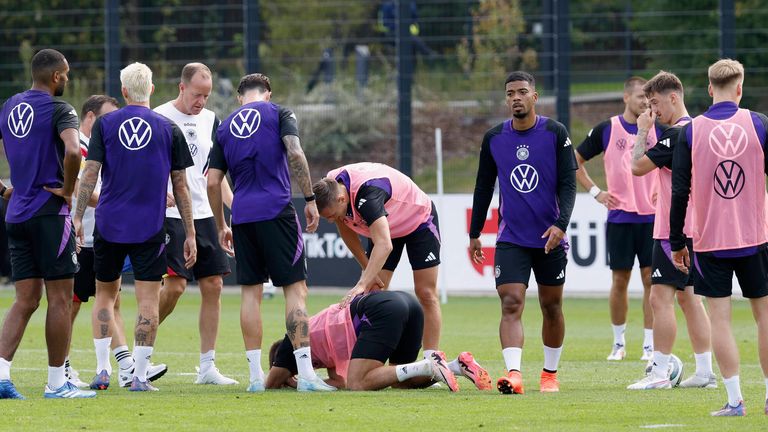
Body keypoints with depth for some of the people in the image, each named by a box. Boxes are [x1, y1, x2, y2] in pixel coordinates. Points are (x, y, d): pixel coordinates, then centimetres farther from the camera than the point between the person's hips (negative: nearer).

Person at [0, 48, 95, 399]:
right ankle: (56, 382, 3)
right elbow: (72, 151, -27)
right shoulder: (58, 110, -10)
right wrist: (68, 189, -13)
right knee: (60, 298, 1)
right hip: (49, 212, -7)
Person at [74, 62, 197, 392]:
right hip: (150, 227, -1)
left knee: (105, 294, 16)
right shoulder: (168, 129, 2)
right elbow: (180, 185, 3)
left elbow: (90, 173, -5)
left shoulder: (105, 124, 1)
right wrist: (189, 234, 7)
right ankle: (140, 375, -6)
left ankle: (103, 368, 11)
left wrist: (78, 216, -2)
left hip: (109, 225, 1)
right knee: (148, 300, 0)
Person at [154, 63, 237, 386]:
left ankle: (207, 367, 7)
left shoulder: (210, 120, 13)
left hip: (203, 214, 7)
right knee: (174, 286, -15)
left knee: (213, 286, 2)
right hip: (170, 215, -7)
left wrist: (233, 204, 9)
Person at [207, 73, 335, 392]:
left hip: (242, 216, 4)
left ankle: (256, 376, 6)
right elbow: (295, 154, -12)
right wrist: (310, 199, -8)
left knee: (251, 292, 9)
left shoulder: (225, 128, 14)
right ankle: (306, 374, -10)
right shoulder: (278, 114, 4)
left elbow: (212, 182, 13)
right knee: (295, 288, -3)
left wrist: (221, 227, 22)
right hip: (276, 209, -4)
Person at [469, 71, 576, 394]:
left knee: (551, 307, 9)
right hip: (510, 240, 1)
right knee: (511, 304, -15)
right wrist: (474, 234, 14)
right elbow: (484, 187, 13)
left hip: (550, 238, -1)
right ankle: (513, 374, -26)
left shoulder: (555, 134, -4)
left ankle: (550, 374, 24)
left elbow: (568, 183, -7)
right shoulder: (493, 138, 3)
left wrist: (561, 224, -21)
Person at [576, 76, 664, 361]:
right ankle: (618, 343, 15)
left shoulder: (658, 130, 4)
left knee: (651, 279, -2)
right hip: (619, 217, 0)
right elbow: (576, 161, 11)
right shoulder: (606, 130, 2)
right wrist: (595, 192, 2)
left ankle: (650, 345, 3)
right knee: (619, 280, 3)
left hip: (651, 216, 0)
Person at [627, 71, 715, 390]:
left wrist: (642, 131, -5)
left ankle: (659, 372, -12)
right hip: (695, 228, 10)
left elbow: (638, 166, -16)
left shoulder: (676, 133, -17)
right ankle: (705, 371, 13)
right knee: (688, 297, 13)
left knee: (661, 298, -10)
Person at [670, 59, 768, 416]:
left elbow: (679, 192, -4)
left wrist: (677, 243, 4)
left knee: (719, 318, 1)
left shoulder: (690, 131, -4)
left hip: (709, 240, -1)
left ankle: (734, 399, -3)